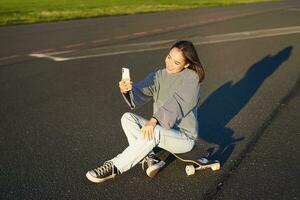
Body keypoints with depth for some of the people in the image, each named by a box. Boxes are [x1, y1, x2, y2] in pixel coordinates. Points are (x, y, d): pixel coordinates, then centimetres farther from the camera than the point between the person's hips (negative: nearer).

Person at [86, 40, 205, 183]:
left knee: (154, 131, -36)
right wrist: (126, 90, -37)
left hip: (184, 136, -5)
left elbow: (176, 104, -26)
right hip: (163, 131, 6)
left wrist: (154, 120, -39)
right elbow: (140, 94, -14)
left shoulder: (191, 77, -12)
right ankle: (150, 159, -21)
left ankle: (114, 167, -26)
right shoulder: (158, 76, 1)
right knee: (127, 118, -14)